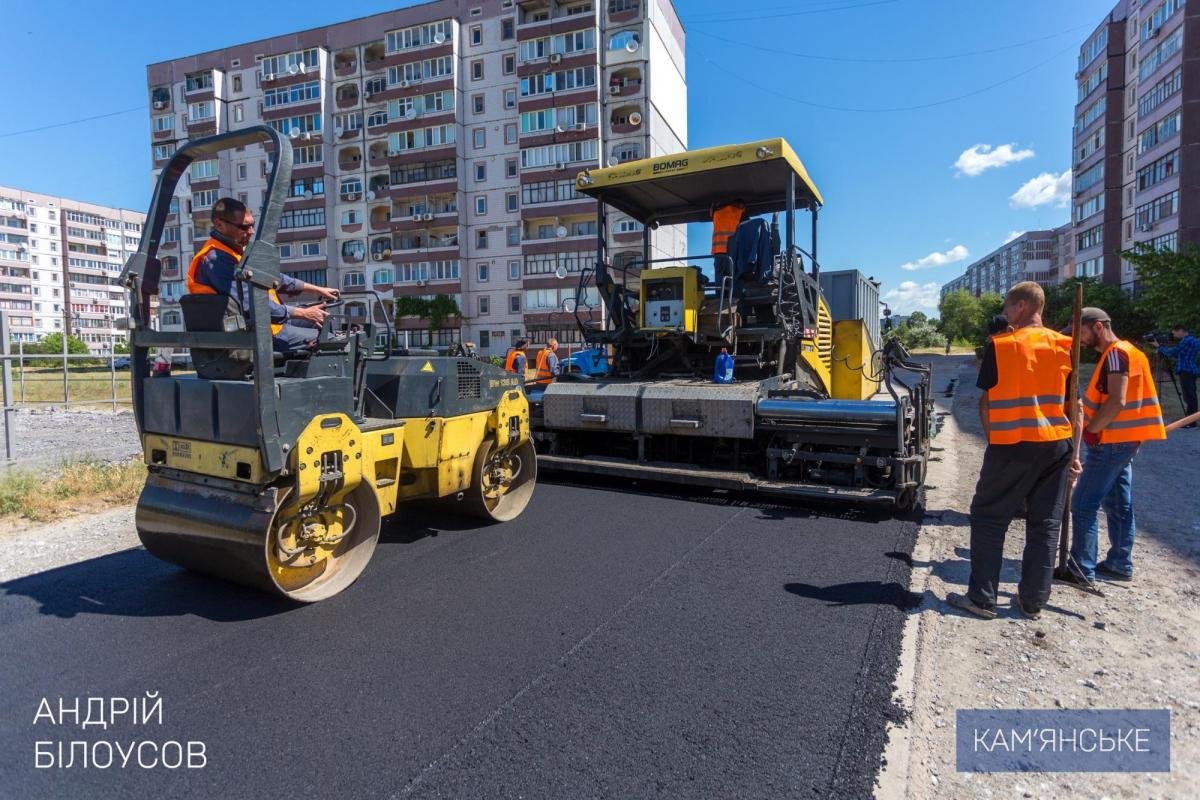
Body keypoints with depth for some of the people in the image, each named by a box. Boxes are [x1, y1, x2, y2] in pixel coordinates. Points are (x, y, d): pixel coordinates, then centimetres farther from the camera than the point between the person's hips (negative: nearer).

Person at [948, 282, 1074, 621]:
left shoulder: (1000, 345, -9)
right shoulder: (1064, 346, 4)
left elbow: (986, 401, -5)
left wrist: (992, 437, 8)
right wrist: (1073, 448, 15)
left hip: (1011, 446, -4)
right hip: (1056, 445, 5)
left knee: (989, 519, 6)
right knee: (1045, 525, 11)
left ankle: (981, 598, 7)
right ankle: (1032, 602, 17)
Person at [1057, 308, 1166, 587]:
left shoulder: (1116, 353, -16)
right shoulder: (1120, 352, 15)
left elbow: (1117, 402, -24)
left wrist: (1090, 429, -15)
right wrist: (1093, 424, 10)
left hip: (1112, 442, -10)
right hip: (1122, 440, 10)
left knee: (1084, 504, -7)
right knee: (1118, 504, 15)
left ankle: (1081, 570, -4)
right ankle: (1120, 564, 24)